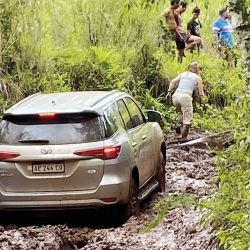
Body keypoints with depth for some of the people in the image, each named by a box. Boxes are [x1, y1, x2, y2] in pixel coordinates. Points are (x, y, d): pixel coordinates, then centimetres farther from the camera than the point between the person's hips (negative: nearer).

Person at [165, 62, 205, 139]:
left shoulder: (183, 74, 22)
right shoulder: (198, 78, 14)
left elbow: (172, 81, 6)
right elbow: (201, 95, 11)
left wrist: (169, 92, 5)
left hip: (175, 96, 4)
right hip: (186, 97, -4)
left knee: (181, 112, 32)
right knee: (187, 119, 3)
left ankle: (178, 124, 9)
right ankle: (182, 136, -10)